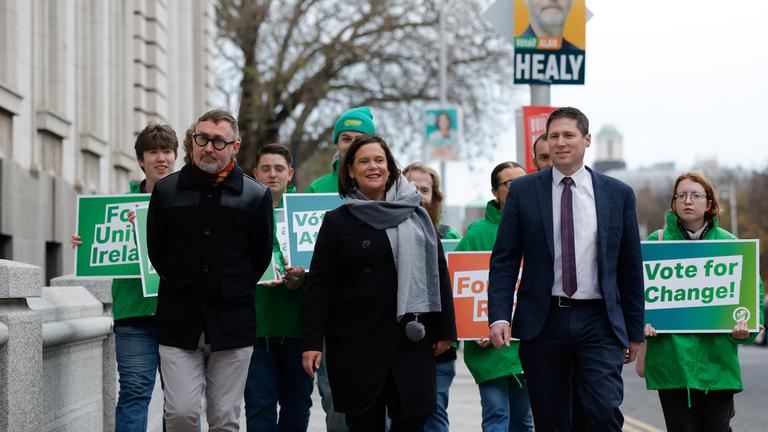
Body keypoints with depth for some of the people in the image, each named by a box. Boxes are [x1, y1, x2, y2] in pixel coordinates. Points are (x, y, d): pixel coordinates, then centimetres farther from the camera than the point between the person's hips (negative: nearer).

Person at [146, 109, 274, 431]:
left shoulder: (256, 196, 1)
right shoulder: (166, 190, 4)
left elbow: (261, 258, 10)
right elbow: (155, 251, 11)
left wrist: (232, 293, 11)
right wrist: (182, 290, 11)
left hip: (232, 324, 0)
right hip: (179, 322, 0)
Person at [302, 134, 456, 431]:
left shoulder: (415, 216, 9)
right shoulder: (337, 222, 4)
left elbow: (438, 272, 11)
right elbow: (319, 285, 2)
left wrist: (444, 329, 7)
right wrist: (312, 341, -5)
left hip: (411, 338, 2)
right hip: (356, 343, -1)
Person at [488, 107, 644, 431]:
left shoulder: (618, 194, 6)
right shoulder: (523, 191, 5)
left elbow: (631, 267, 9)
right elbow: (504, 260, 3)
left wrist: (635, 331, 10)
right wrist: (499, 317, -10)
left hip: (599, 322, 0)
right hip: (543, 322, 1)